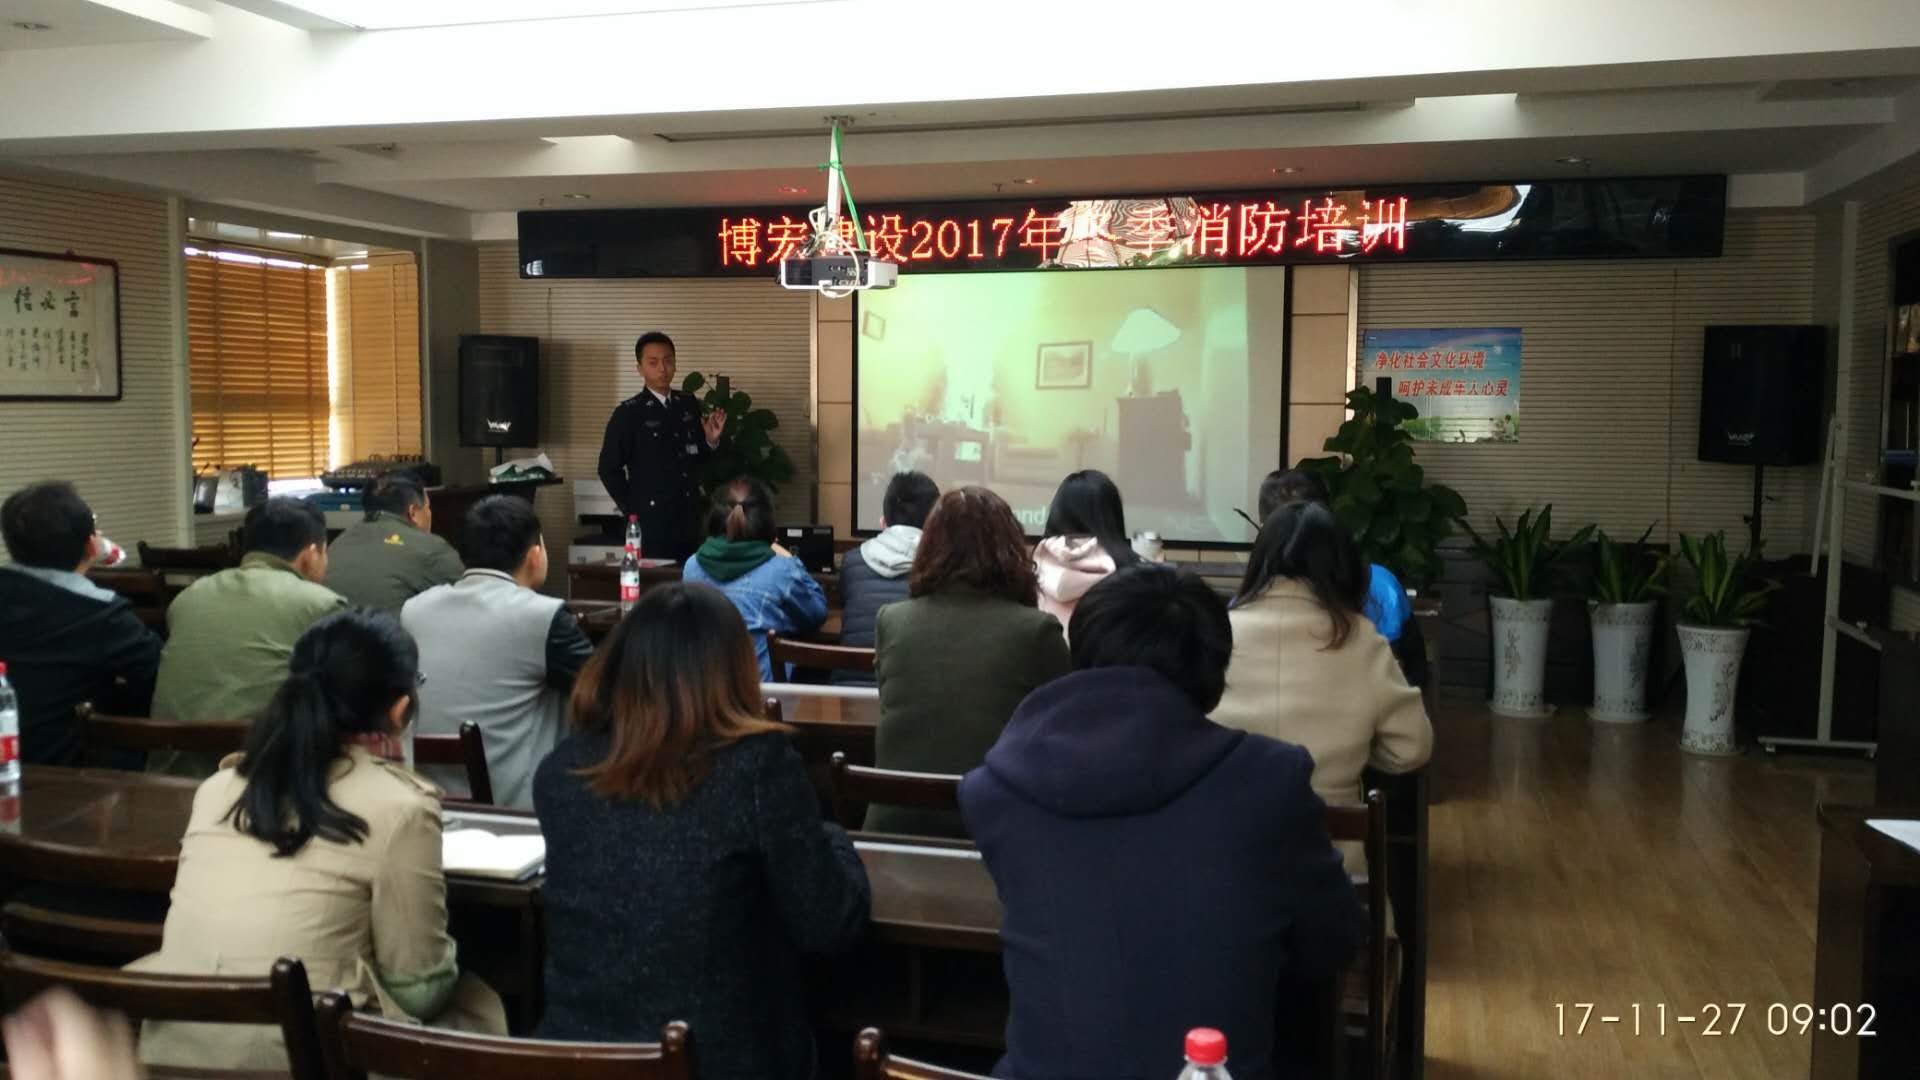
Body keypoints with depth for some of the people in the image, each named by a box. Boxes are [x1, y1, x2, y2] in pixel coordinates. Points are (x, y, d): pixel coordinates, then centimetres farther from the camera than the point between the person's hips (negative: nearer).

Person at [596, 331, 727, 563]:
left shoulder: (689, 404, 8)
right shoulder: (628, 413, -7)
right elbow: (608, 469, -5)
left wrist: (711, 440, -4)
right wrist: (633, 511, -5)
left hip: (689, 520, 5)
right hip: (652, 523, -5)